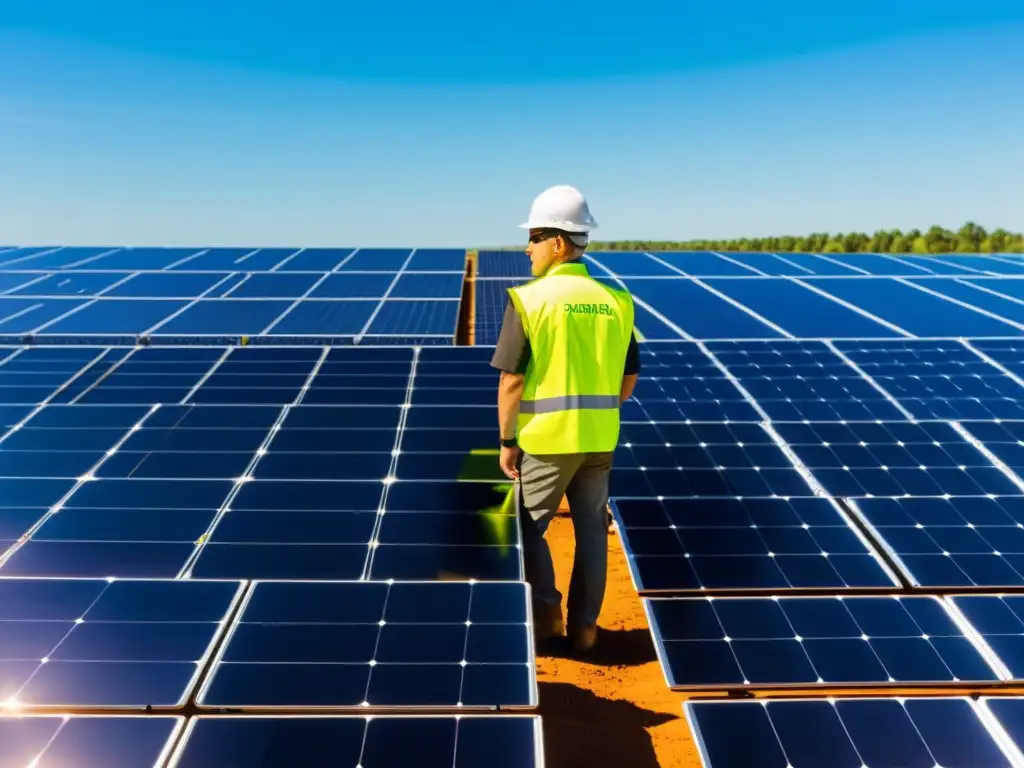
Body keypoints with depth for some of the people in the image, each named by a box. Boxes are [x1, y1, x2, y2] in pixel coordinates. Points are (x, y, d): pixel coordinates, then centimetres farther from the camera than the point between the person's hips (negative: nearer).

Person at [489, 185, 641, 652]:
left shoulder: (529, 298, -12)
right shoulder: (615, 301, 3)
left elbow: (512, 381, -13)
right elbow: (629, 380, 7)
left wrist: (506, 440, -3)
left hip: (547, 438, -5)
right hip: (600, 439, 5)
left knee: (530, 527, 15)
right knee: (592, 531, 15)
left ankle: (547, 615, 17)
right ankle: (584, 626, 25)